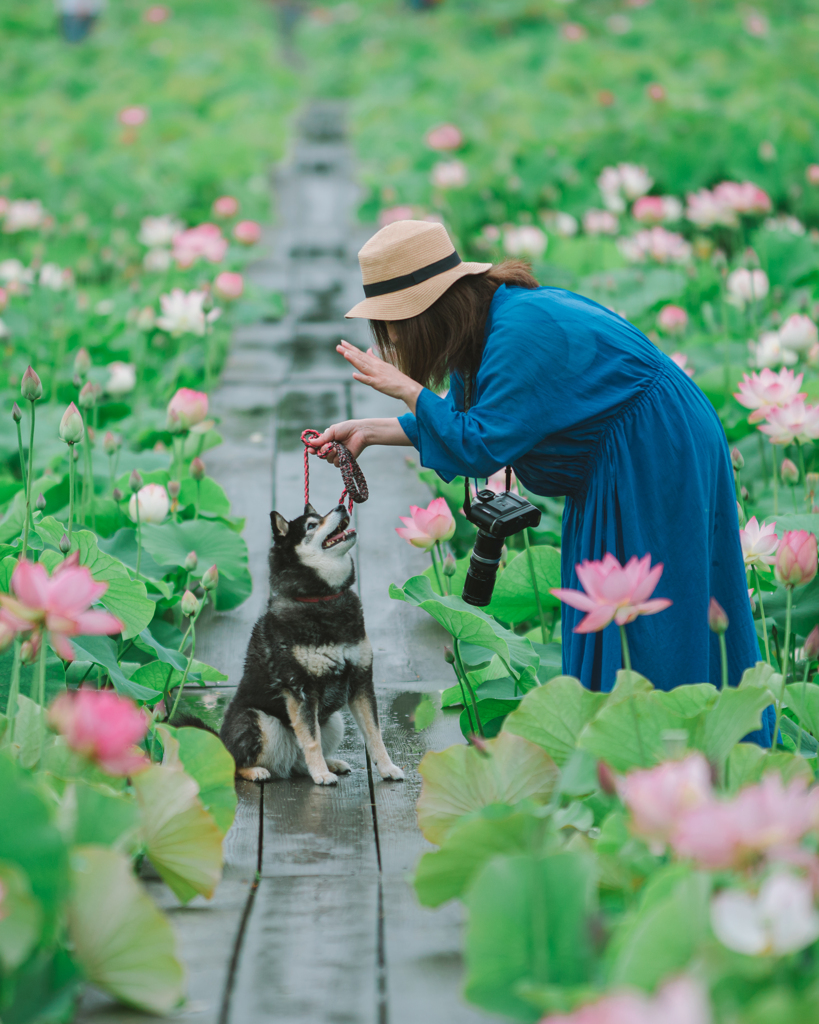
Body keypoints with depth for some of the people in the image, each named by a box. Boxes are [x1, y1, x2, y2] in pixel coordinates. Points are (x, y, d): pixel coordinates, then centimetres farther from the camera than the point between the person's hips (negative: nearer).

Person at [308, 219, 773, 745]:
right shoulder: (486, 318, 2)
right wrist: (370, 430, 9)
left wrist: (409, 390, -17)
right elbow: (463, 420, 14)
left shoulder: (521, 334, -28)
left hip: (656, 459, -10)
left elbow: (480, 449, -26)